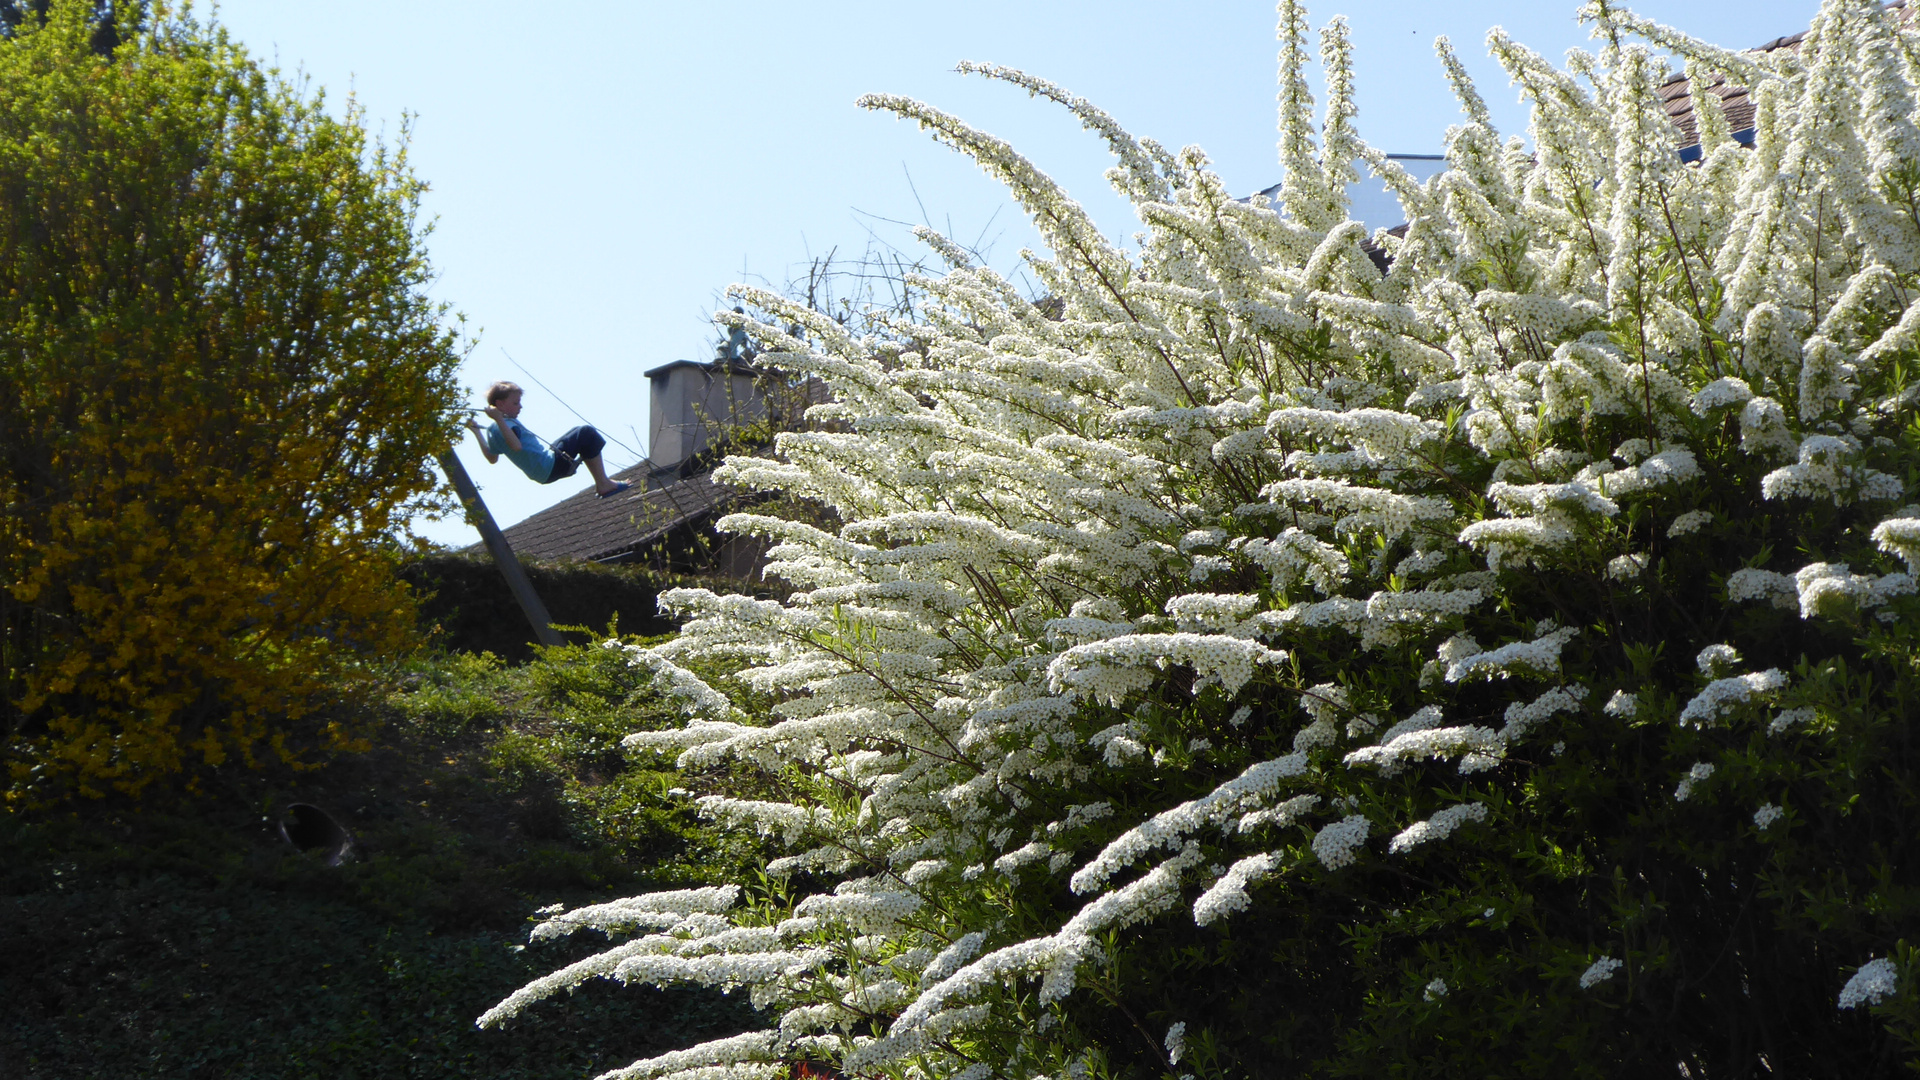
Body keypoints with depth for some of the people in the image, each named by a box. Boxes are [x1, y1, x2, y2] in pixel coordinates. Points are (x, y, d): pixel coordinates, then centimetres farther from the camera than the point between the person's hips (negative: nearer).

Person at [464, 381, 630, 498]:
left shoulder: (492, 430, 13)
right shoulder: (504, 426, -18)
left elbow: (492, 458, 25)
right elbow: (516, 446, -37)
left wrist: (477, 432, 27)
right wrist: (499, 419, -38)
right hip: (550, 467, -11)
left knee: (580, 433, 25)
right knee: (587, 433, -12)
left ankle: (601, 483, 17)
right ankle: (603, 484, -9)